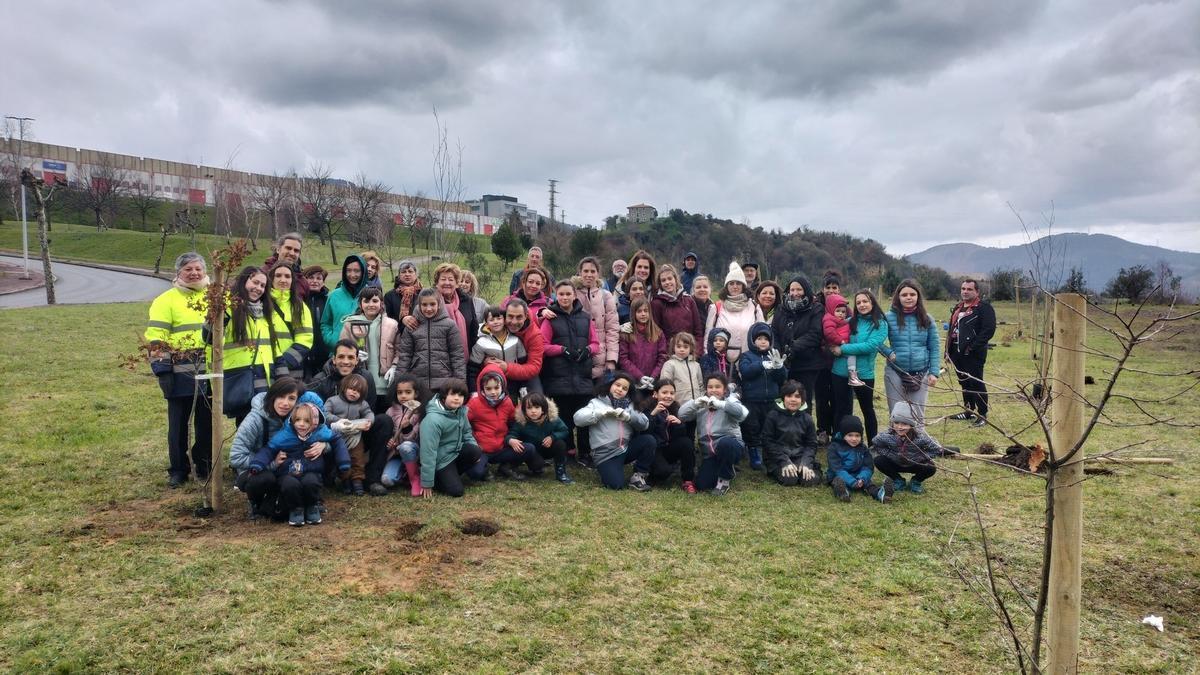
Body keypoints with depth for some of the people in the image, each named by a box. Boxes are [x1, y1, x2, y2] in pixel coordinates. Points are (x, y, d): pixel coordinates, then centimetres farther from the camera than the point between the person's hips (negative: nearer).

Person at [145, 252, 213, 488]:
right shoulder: (167, 300, -1)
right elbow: (155, 338, -7)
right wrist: (162, 367, -14)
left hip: (209, 372, 3)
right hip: (180, 373, -3)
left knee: (207, 422, 10)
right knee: (178, 423, 4)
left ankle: (204, 466, 23)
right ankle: (178, 470, 15)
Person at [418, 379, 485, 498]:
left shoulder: (461, 411, -7)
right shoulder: (433, 420, -29)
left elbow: (466, 432, 13)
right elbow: (428, 452, -26)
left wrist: (475, 452, -3)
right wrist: (427, 483, -22)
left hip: (457, 451, 7)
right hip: (442, 461, -7)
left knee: (476, 451, -21)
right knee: (456, 491, -16)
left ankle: (453, 474, 3)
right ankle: (437, 478, 13)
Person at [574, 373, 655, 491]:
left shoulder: (630, 405, 14)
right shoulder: (597, 402, 2)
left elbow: (645, 424, 1)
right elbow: (578, 418, -13)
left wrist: (628, 416, -16)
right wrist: (602, 413, -19)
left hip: (626, 449, 4)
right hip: (606, 454, -4)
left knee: (649, 440, -20)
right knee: (616, 484, -22)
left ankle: (638, 477, -5)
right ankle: (606, 470, 14)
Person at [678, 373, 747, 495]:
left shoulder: (730, 400, 1)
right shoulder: (701, 404, 12)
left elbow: (742, 412, -22)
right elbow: (681, 414, 1)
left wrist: (720, 403, -32)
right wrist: (695, 403, -15)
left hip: (730, 445, -4)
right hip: (709, 451, 4)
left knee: (725, 443, -39)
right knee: (701, 485, -9)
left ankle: (725, 479, -13)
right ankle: (724, 470, 24)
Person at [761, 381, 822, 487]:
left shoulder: (807, 418, 6)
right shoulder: (773, 416, -4)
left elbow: (811, 444, 6)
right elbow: (768, 442, -7)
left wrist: (806, 463, -13)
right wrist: (784, 462, -17)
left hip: (800, 457, 3)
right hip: (778, 457, -3)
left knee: (811, 480, -23)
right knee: (789, 479, -29)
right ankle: (776, 471, 4)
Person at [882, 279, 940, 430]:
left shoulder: (927, 319, 2)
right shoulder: (889, 317, -4)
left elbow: (934, 348, 6)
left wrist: (934, 372, 0)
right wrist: (889, 353, -14)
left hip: (921, 374, 1)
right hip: (895, 373, -1)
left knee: (918, 417, 9)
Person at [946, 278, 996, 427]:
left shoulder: (984, 308, -8)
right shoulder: (958, 308, 19)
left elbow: (989, 330, -17)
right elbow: (952, 330, 24)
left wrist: (972, 347, -19)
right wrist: (948, 350, 16)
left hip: (973, 355, -8)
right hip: (957, 353, 8)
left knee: (976, 384, -5)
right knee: (964, 383, 16)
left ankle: (982, 415, 3)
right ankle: (968, 411, 28)